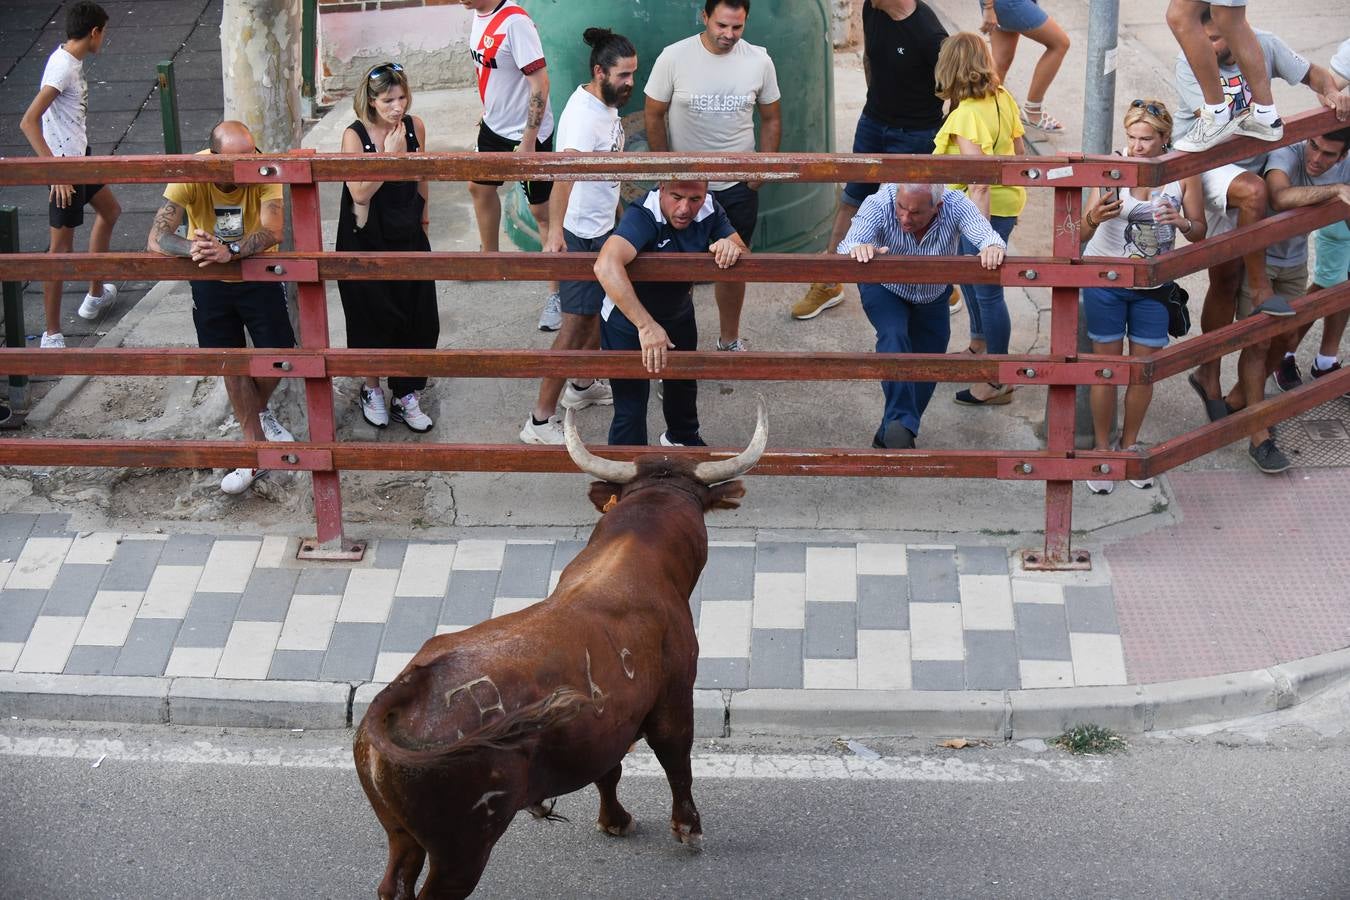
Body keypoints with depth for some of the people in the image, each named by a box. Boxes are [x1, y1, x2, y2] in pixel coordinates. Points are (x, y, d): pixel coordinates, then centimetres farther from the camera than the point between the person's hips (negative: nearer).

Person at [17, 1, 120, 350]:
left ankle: (96, 295, 43)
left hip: (79, 156, 10)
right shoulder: (63, 68, -24)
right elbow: (28, 122, -31)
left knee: (109, 211, 28)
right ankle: (52, 335, -1)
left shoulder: (71, 60, 5)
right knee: (62, 248, -6)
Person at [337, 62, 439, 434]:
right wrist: (390, 155, -28)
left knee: (418, 318, 4)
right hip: (365, 241, -4)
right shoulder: (355, 136, -16)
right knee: (374, 318, 8)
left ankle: (407, 397, 19)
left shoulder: (415, 127, -5)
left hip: (407, 237, 4)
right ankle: (371, 390, 30)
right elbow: (360, 193, -24)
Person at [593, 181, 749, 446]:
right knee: (631, 407, -10)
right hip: (627, 319, -7)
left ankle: (682, 437, 59)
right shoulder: (643, 216, -38)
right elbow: (606, 266, -54)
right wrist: (646, 326, -57)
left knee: (684, 383, 30)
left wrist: (732, 247, -37)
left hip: (679, 312, 7)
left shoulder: (709, 209, -18)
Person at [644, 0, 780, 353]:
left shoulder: (759, 61, -6)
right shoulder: (674, 57, -13)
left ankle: (729, 338, 30)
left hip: (739, 186, 2)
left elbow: (771, 119, 7)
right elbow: (654, 115, -4)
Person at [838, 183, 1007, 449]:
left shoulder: (955, 205, -33)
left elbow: (986, 234, -46)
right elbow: (848, 245, -47)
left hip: (933, 298, 3)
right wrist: (858, 249, -71)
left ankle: (888, 436, 29)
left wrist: (993, 247, -70)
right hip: (885, 289, -3)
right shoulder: (879, 204, -36)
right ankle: (900, 423, -36)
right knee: (894, 337, -32)